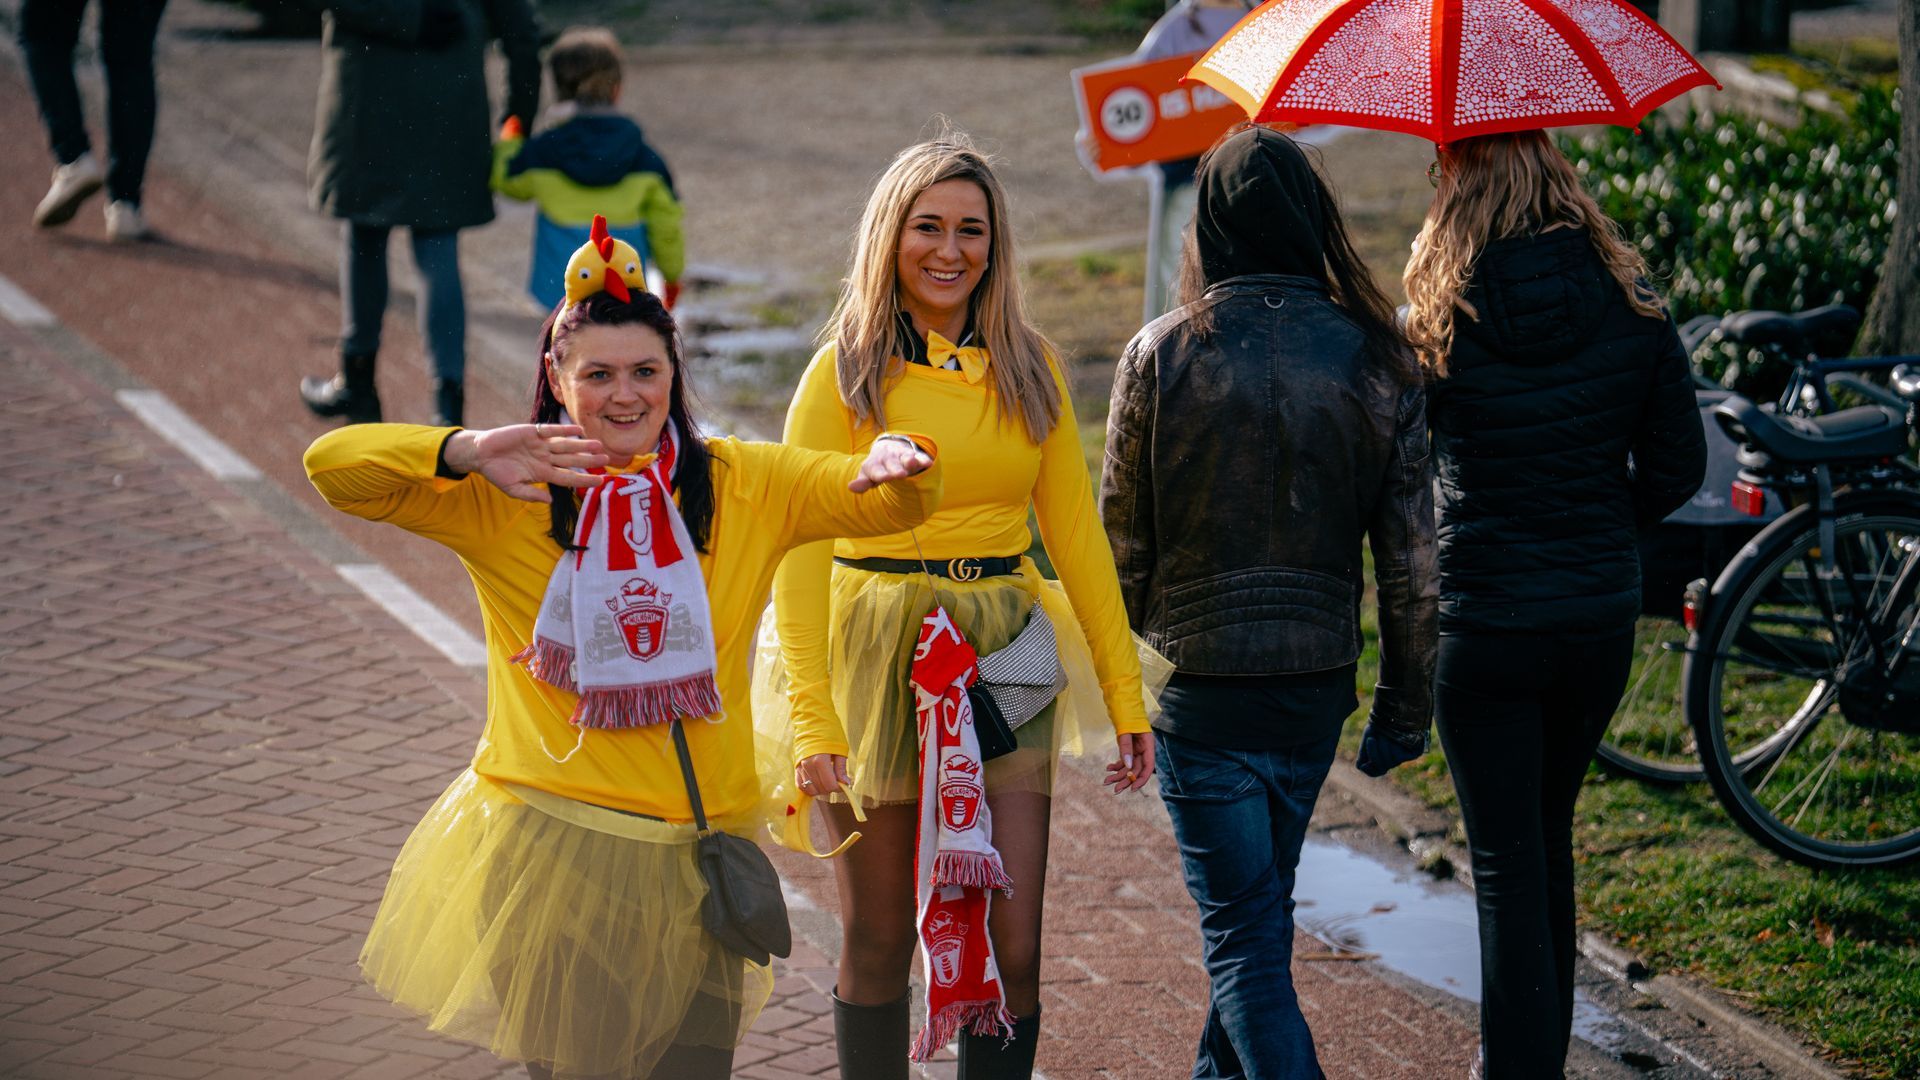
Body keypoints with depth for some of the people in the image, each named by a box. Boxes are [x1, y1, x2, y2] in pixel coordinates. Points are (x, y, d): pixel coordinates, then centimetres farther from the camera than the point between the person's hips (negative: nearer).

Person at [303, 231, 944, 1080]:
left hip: (698, 850, 3)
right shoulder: (503, 502, -3)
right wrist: (468, 452, -26)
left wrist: (893, 462, -21)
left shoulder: (742, 487, 5)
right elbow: (333, 466, -10)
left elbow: (893, 501, 4)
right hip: (549, 842, -3)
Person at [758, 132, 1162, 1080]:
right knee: (879, 941, 6)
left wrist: (1125, 695, 6)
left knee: (1011, 948, -3)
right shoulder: (846, 372, -3)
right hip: (877, 654, -2)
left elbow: (1075, 532, 10)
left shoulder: (1028, 368, 7)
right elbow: (798, 550, -6)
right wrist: (812, 718, -15)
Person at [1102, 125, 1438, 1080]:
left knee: (1245, 935, 0)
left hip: (1204, 687, -4)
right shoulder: (1377, 361, -5)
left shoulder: (1161, 355, -11)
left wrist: (1127, 630, 20)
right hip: (1319, 681, 4)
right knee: (1259, 901, 24)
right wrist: (1406, 707, 8)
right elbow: (1409, 557, -2)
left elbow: (1124, 536, -1)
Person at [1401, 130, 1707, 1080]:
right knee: (1549, 835, 22)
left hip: (1481, 624, -3)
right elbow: (1677, 465, 1)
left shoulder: (1438, 320, -11)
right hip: (1601, 622, 3)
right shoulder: (1631, 308, -4)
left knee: (1508, 863, 3)